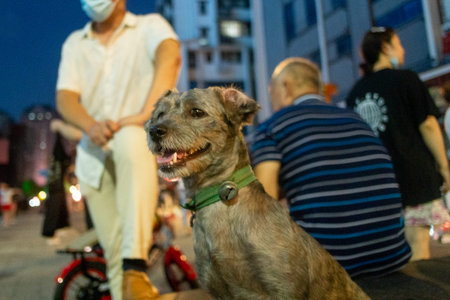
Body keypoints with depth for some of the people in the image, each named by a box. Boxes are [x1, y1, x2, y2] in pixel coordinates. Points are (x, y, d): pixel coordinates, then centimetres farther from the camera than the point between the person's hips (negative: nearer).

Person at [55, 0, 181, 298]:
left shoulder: (149, 25, 5)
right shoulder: (75, 43, 16)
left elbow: (170, 55, -18)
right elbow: (65, 97, 2)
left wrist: (146, 113, -34)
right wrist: (91, 126, -20)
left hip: (144, 140, -4)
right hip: (95, 158, 4)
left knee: (131, 141, -39)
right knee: (113, 248, 1)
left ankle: (136, 267, -41)